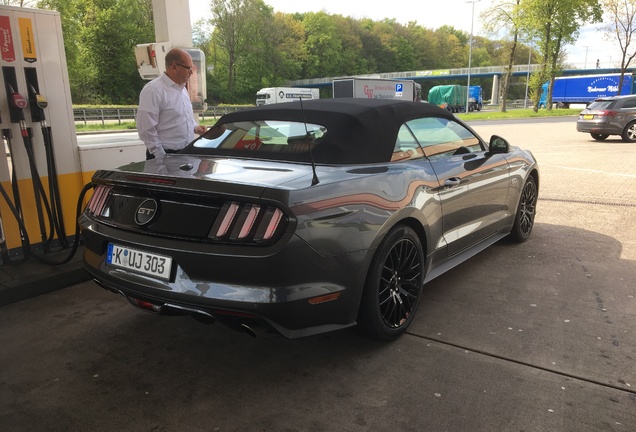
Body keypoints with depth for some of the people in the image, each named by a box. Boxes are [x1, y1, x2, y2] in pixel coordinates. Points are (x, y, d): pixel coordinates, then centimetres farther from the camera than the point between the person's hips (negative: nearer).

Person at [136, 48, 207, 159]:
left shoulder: (183, 89, 14)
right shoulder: (153, 90, -13)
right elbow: (146, 129, -17)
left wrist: (195, 127, 6)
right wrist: (162, 157, -16)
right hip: (165, 156, -8)